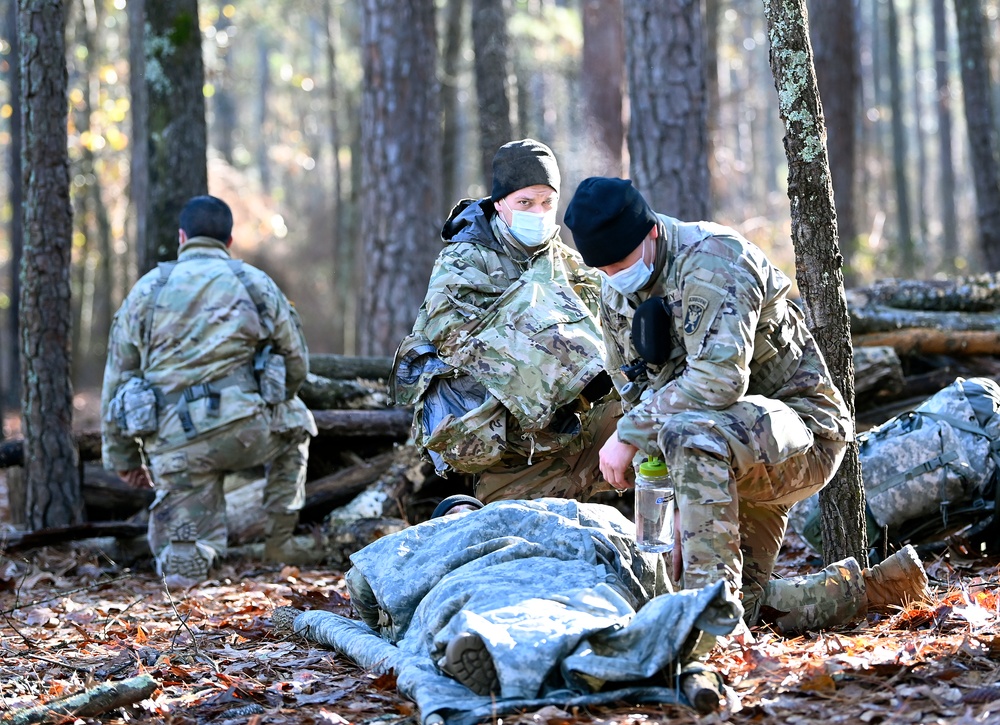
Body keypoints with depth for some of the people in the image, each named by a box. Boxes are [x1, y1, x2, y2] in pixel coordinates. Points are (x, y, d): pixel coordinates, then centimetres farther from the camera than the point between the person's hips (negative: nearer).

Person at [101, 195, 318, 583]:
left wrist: (121, 456, 22)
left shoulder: (146, 291, 13)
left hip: (175, 445, 1)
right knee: (295, 422, 35)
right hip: (247, 430, -1)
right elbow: (296, 365, 15)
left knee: (183, 569, 15)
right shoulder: (257, 283, 11)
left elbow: (117, 379, 13)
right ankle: (280, 540, 28)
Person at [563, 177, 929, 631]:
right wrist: (673, 504, -1)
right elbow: (638, 393, 10)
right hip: (735, 459, 9)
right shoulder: (618, 294, 6)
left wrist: (630, 434, -27)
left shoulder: (710, 260, -21)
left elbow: (719, 380, -33)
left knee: (690, 434, -39)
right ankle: (864, 588, 19)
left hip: (803, 432, -9)